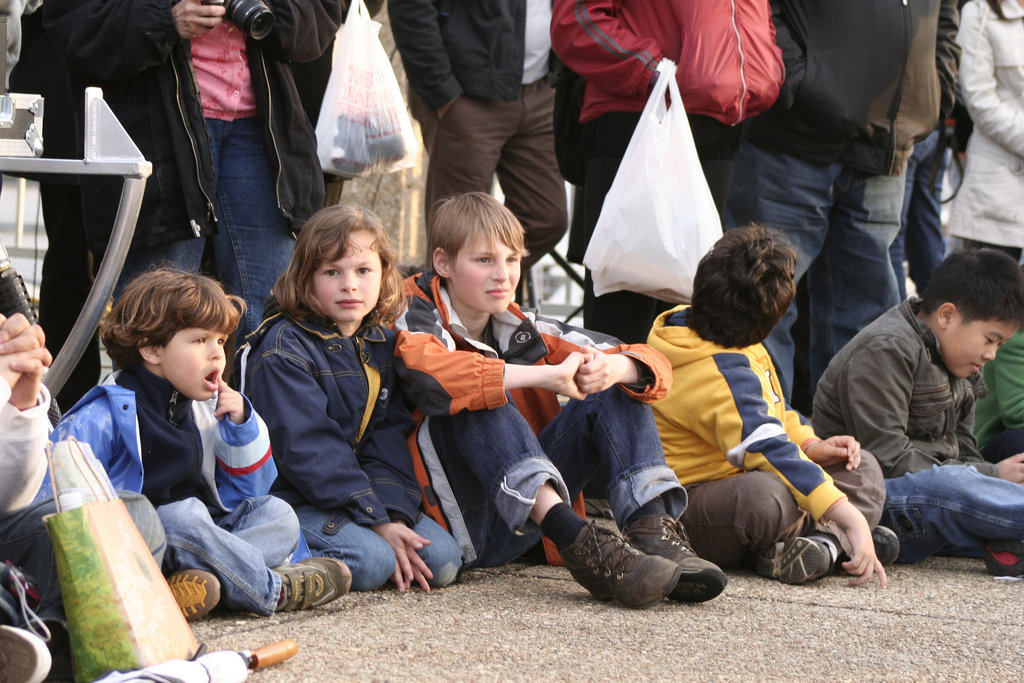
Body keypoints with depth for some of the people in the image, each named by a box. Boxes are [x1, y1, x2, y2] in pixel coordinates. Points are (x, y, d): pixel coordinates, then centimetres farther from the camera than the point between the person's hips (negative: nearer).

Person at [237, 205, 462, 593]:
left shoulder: (382, 346, 11)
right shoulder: (283, 351, -12)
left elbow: (389, 440, 4)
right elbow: (308, 450, -20)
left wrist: (394, 514, -14)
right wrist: (376, 521, -24)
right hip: (291, 499, -8)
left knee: (442, 560, -8)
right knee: (371, 560, -30)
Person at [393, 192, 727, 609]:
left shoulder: (523, 331, 13)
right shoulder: (416, 320, -3)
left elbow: (653, 367, 7)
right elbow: (425, 372, -31)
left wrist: (613, 368, -19)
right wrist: (549, 375, -32)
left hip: (519, 532, 6)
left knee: (615, 394, -4)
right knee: (479, 399, -28)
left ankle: (653, 531, -27)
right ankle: (575, 540, -45)